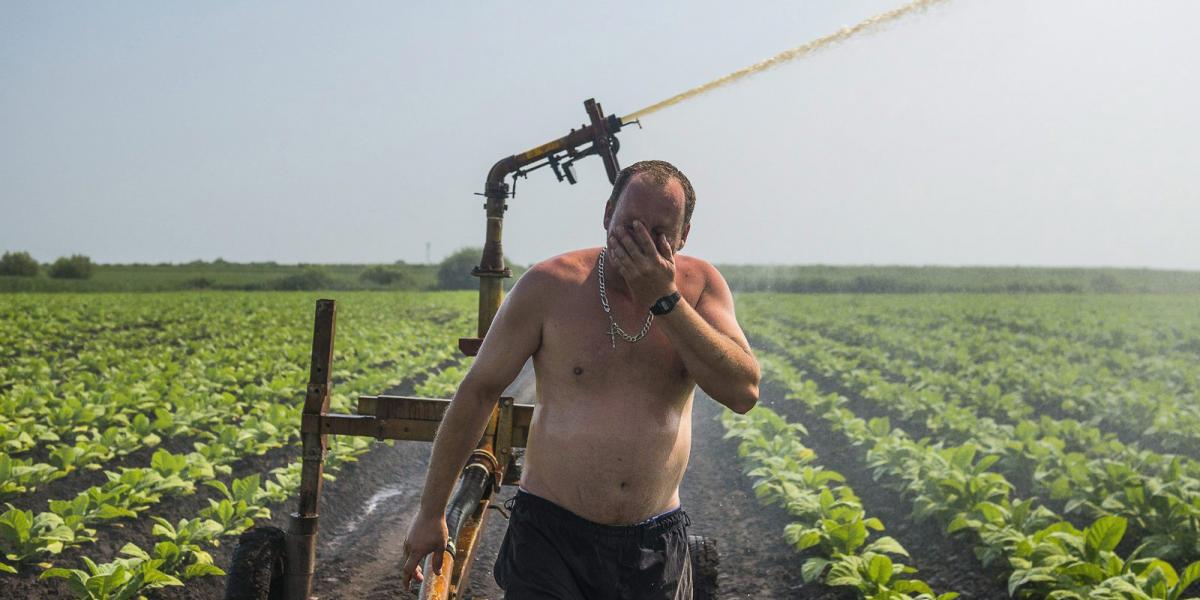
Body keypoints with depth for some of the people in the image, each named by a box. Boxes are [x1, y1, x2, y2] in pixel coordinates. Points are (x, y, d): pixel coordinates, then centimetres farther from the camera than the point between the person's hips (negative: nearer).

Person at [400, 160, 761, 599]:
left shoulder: (701, 286, -1)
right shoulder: (550, 286, -7)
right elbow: (479, 390, 0)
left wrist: (665, 299, -19)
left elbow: (744, 393, -13)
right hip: (550, 536, -2)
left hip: (656, 546, 2)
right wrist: (431, 512, 4)